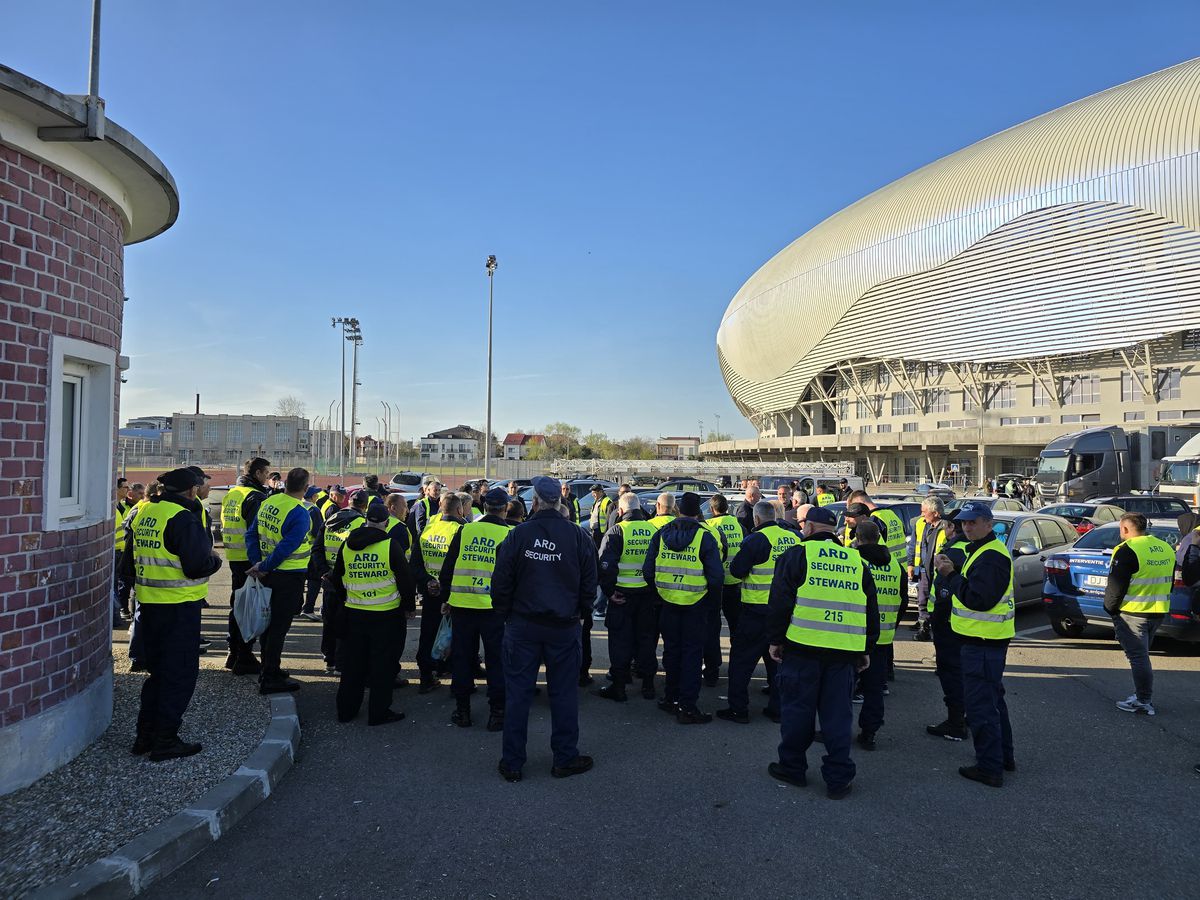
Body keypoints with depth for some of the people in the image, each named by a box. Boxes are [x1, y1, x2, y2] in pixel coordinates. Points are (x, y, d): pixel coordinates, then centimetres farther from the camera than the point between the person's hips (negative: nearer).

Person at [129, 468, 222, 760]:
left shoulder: (144, 513, 9)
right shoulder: (183, 518, -18)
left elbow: (133, 555, 20)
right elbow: (197, 566, -22)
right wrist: (215, 559, -3)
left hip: (149, 602, 8)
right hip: (179, 605, -8)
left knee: (158, 668, 19)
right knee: (180, 672, 2)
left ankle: (145, 735, 25)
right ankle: (165, 740, 8)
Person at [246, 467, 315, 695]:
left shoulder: (268, 503, 4)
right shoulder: (299, 513, -20)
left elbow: (251, 535, 6)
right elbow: (287, 547, -24)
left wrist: (258, 563, 2)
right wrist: (262, 567, -12)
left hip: (269, 574, 8)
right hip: (289, 577, -8)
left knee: (270, 622, 18)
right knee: (279, 626, 0)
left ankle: (269, 669, 31)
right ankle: (270, 679, 6)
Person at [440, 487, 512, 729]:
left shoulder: (465, 531, 2)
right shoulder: (509, 535, -5)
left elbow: (448, 567, 7)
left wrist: (446, 598, 17)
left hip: (462, 604, 2)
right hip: (495, 607, -2)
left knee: (462, 657, 13)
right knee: (496, 660, 7)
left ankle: (462, 710, 21)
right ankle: (497, 713, 12)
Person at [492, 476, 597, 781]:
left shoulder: (518, 535, -8)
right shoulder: (578, 536, -5)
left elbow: (501, 583, -4)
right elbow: (589, 584, 2)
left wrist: (505, 614, 10)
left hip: (522, 626, 0)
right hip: (564, 627, 1)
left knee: (517, 692, 8)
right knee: (563, 692, 11)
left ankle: (512, 762, 16)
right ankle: (565, 758, 20)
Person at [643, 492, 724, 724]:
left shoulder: (661, 533, -1)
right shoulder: (706, 536, -11)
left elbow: (648, 571, 1)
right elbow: (716, 575, -13)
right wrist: (713, 600, 3)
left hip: (668, 601, 3)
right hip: (695, 604, -3)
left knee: (672, 649, 17)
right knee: (692, 652, 5)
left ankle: (671, 697, 28)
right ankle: (687, 706, 5)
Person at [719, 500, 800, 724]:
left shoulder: (756, 539, -14)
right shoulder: (795, 537, 2)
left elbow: (737, 570, -12)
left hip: (758, 609, -6)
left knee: (742, 659, 6)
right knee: (779, 659, 17)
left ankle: (738, 709, 8)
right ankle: (777, 708, 21)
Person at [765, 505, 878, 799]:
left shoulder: (797, 555, -2)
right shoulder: (857, 561, 12)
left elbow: (779, 601, -6)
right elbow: (871, 610, 16)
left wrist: (774, 639, 2)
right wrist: (866, 649, 22)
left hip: (802, 647, -3)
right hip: (844, 653, 4)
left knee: (797, 709, 9)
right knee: (838, 714, 9)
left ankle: (792, 767, 20)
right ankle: (838, 779, 13)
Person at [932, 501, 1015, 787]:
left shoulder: (991, 556, -20)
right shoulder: (983, 550, 15)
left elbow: (979, 599, -27)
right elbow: (970, 585, 17)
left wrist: (951, 575, -21)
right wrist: (952, 572, 2)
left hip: (982, 644, -11)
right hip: (986, 638, 11)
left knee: (981, 705, -4)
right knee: (992, 699, 22)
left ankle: (989, 768, 4)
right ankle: (1004, 757, 35)